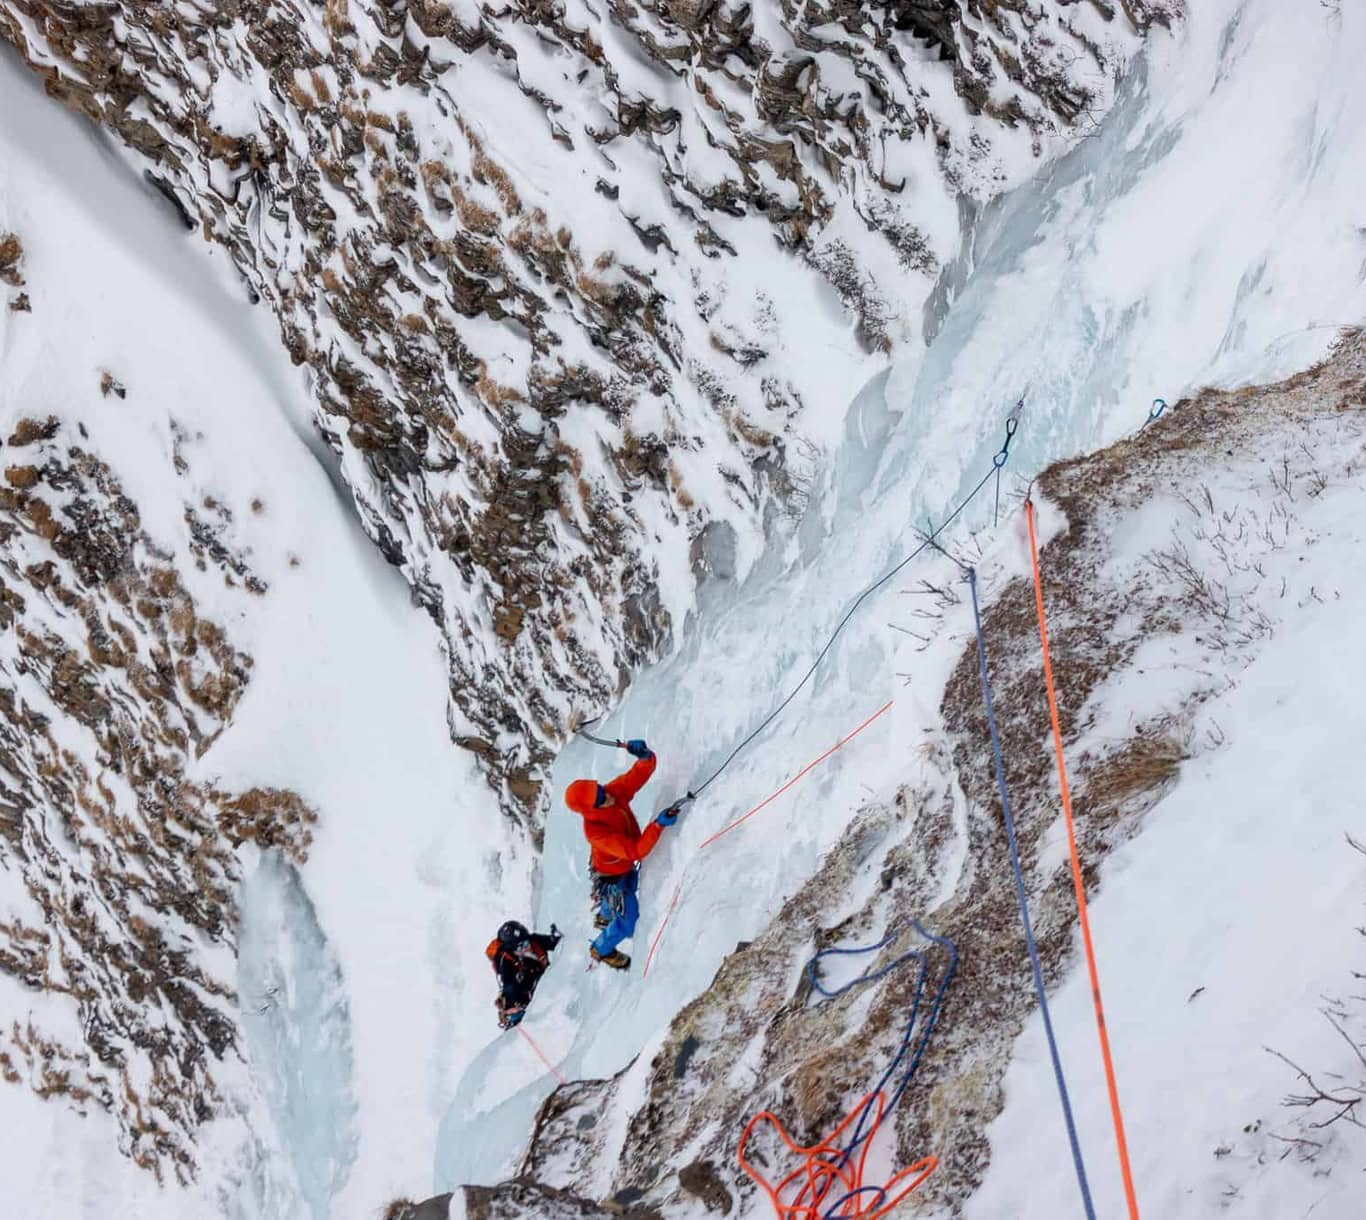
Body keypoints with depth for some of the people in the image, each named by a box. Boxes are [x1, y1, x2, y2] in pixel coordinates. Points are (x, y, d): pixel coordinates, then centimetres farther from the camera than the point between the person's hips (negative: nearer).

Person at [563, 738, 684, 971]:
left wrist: (644, 755, -47)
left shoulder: (615, 791, -26)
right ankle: (601, 950, 38)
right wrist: (658, 824, -51)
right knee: (628, 922, 8)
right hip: (611, 878, -7)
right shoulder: (595, 830, -43)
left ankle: (604, 917, 67)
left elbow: (641, 772, -24)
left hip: (628, 866, 7)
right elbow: (636, 850, -44)